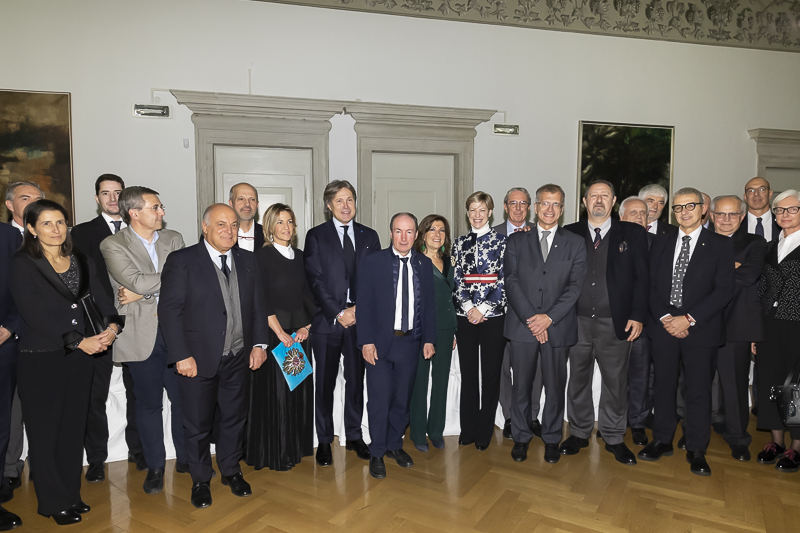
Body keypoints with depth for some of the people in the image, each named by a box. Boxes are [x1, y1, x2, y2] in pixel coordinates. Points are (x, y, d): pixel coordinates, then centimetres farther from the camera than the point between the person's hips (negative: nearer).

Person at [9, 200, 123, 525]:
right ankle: (54, 502, 22)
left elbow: (100, 300, 6)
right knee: (46, 432, 7)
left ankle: (72, 494, 28)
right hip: (41, 360, -4)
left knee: (74, 428, 13)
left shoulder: (82, 263, 10)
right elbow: (35, 315, -14)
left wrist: (112, 325, -15)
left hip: (80, 358, 4)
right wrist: (80, 342, -19)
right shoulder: (23, 265, -6)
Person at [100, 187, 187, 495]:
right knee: (149, 404, 10)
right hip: (142, 336, -2)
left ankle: (186, 458, 28)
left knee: (184, 399, 9)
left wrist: (144, 293, -12)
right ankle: (155, 466, 27)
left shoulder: (173, 239, 8)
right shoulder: (113, 245, -2)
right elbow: (137, 282, -17)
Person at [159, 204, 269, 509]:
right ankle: (200, 480, 33)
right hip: (197, 358, -3)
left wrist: (259, 343, 1)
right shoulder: (181, 261, -8)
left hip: (238, 357, 4)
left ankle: (231, 471, 38)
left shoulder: (247, 260, 5)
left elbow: (258, 304, 9)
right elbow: (169, 309, -11)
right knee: (198, 423, 12)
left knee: (234, 417, 17)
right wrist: (181, 355, -16)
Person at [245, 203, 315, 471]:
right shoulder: (261, 255, -7)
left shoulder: (299, 256, 11)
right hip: (272, 329, -6)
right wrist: (280, 332, -15)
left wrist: (306, 326, -2)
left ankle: (296, 446, 26)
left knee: (299, 387, 10)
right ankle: (274, 453, 14)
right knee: (274, 389, 0)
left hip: (300, 329, 6)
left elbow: (307, 294, 11)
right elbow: (261, 299, -13)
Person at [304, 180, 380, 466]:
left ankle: (354, 436, 26)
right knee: (325, 383, 6)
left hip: (360, 318, 2)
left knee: (356, 380, 11)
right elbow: (315, 280, -5)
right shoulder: (316, 235, 2)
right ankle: (324, 440, 21)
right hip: (327, 320, -2)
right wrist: (338, 312, -12)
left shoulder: (369, 236, 10)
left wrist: (358, 308, -7)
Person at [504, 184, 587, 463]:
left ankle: (552, 439, 26)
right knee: (521, 386, 8)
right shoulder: (516, 241, 7)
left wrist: (549, 317, -12)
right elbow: (511, 282, -1)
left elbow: (575, 286, -1)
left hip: (558, 327, 0)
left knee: (555, 387, 9)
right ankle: (521, 437, 24)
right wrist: (530, 318, -11)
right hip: (522, 325, 0)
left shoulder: (575, 243, 7)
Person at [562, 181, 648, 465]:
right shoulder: (569, 234, 6)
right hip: (577, 322, 1)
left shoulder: (633, 234, 5)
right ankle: (579, 433, 28)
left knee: (615, 382, 9)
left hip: (616, 323, -1)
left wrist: (638, 316, -6)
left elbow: (641, 278, 1)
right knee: (578, 380, 11)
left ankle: (614, 438, 26)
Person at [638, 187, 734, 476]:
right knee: (664, 386, 10)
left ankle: (696, 450, 18)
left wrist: (689, 319, -15)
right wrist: (665, 318, -7)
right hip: (664, 327, 3)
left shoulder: (720, 245, 2)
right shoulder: (661, 245, 12)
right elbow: (651, 286, 8)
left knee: (699, 391, 3)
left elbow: (724, 290, -6)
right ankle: (662, 441, 23)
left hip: (701, 330, -3)